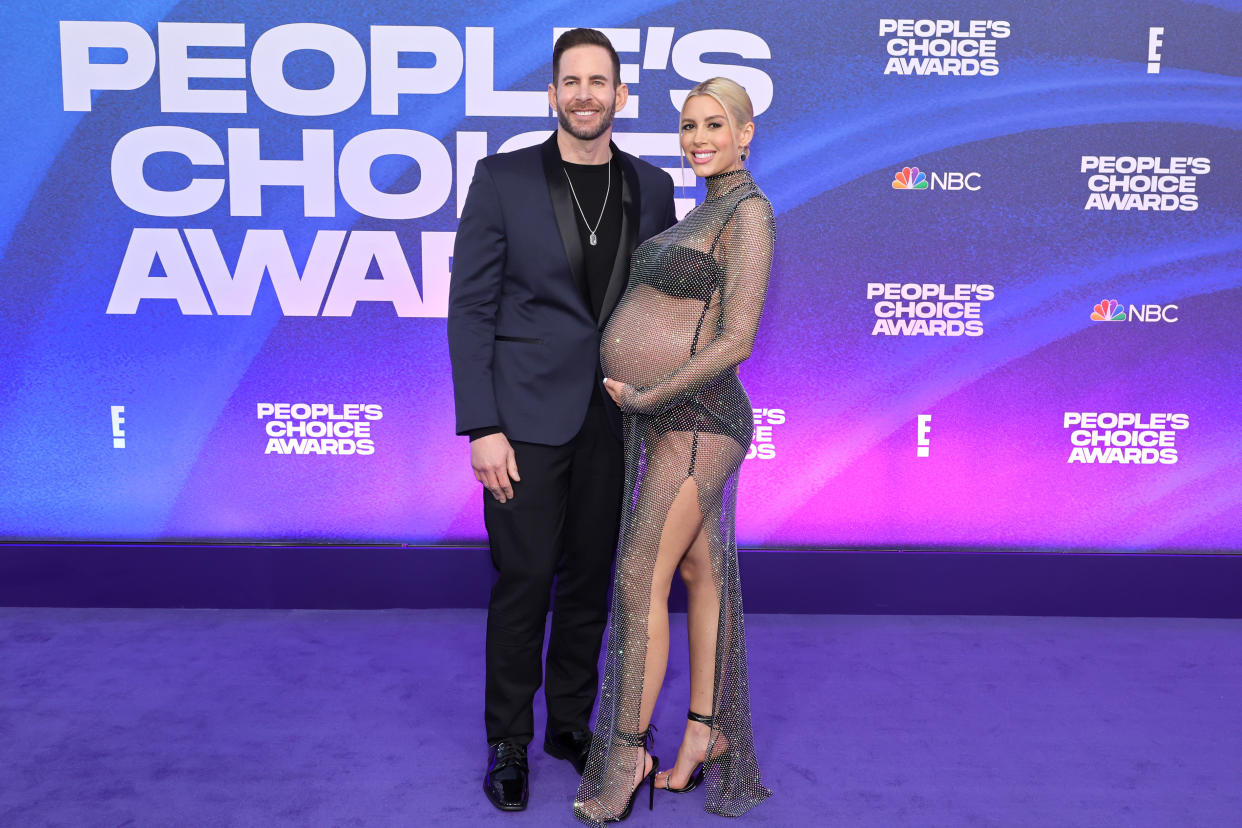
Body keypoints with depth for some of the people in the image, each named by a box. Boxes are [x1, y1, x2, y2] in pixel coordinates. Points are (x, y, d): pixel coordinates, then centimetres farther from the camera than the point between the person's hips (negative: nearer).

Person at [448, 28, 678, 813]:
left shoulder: (652, 188, 7)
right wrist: (482, 428, -12)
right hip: (528, 417, -3)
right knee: (523, 583, 3)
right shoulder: (502, 179, -3)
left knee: (590, 579, 12)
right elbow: (471, 309, -5)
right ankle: (508, 743, 21)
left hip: (614, 418, 3)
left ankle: (571, 724, 31)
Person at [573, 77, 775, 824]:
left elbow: (738, 342, -22)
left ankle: (626, 749, 7)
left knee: (640, 584, -7)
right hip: (666, 422, 9)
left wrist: (646, 399, -16)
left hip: (692, 425, -9)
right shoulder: (706, 214, 15)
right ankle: (706, 730, 25)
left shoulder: (750, 215, -15)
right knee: (702, 572, 14)